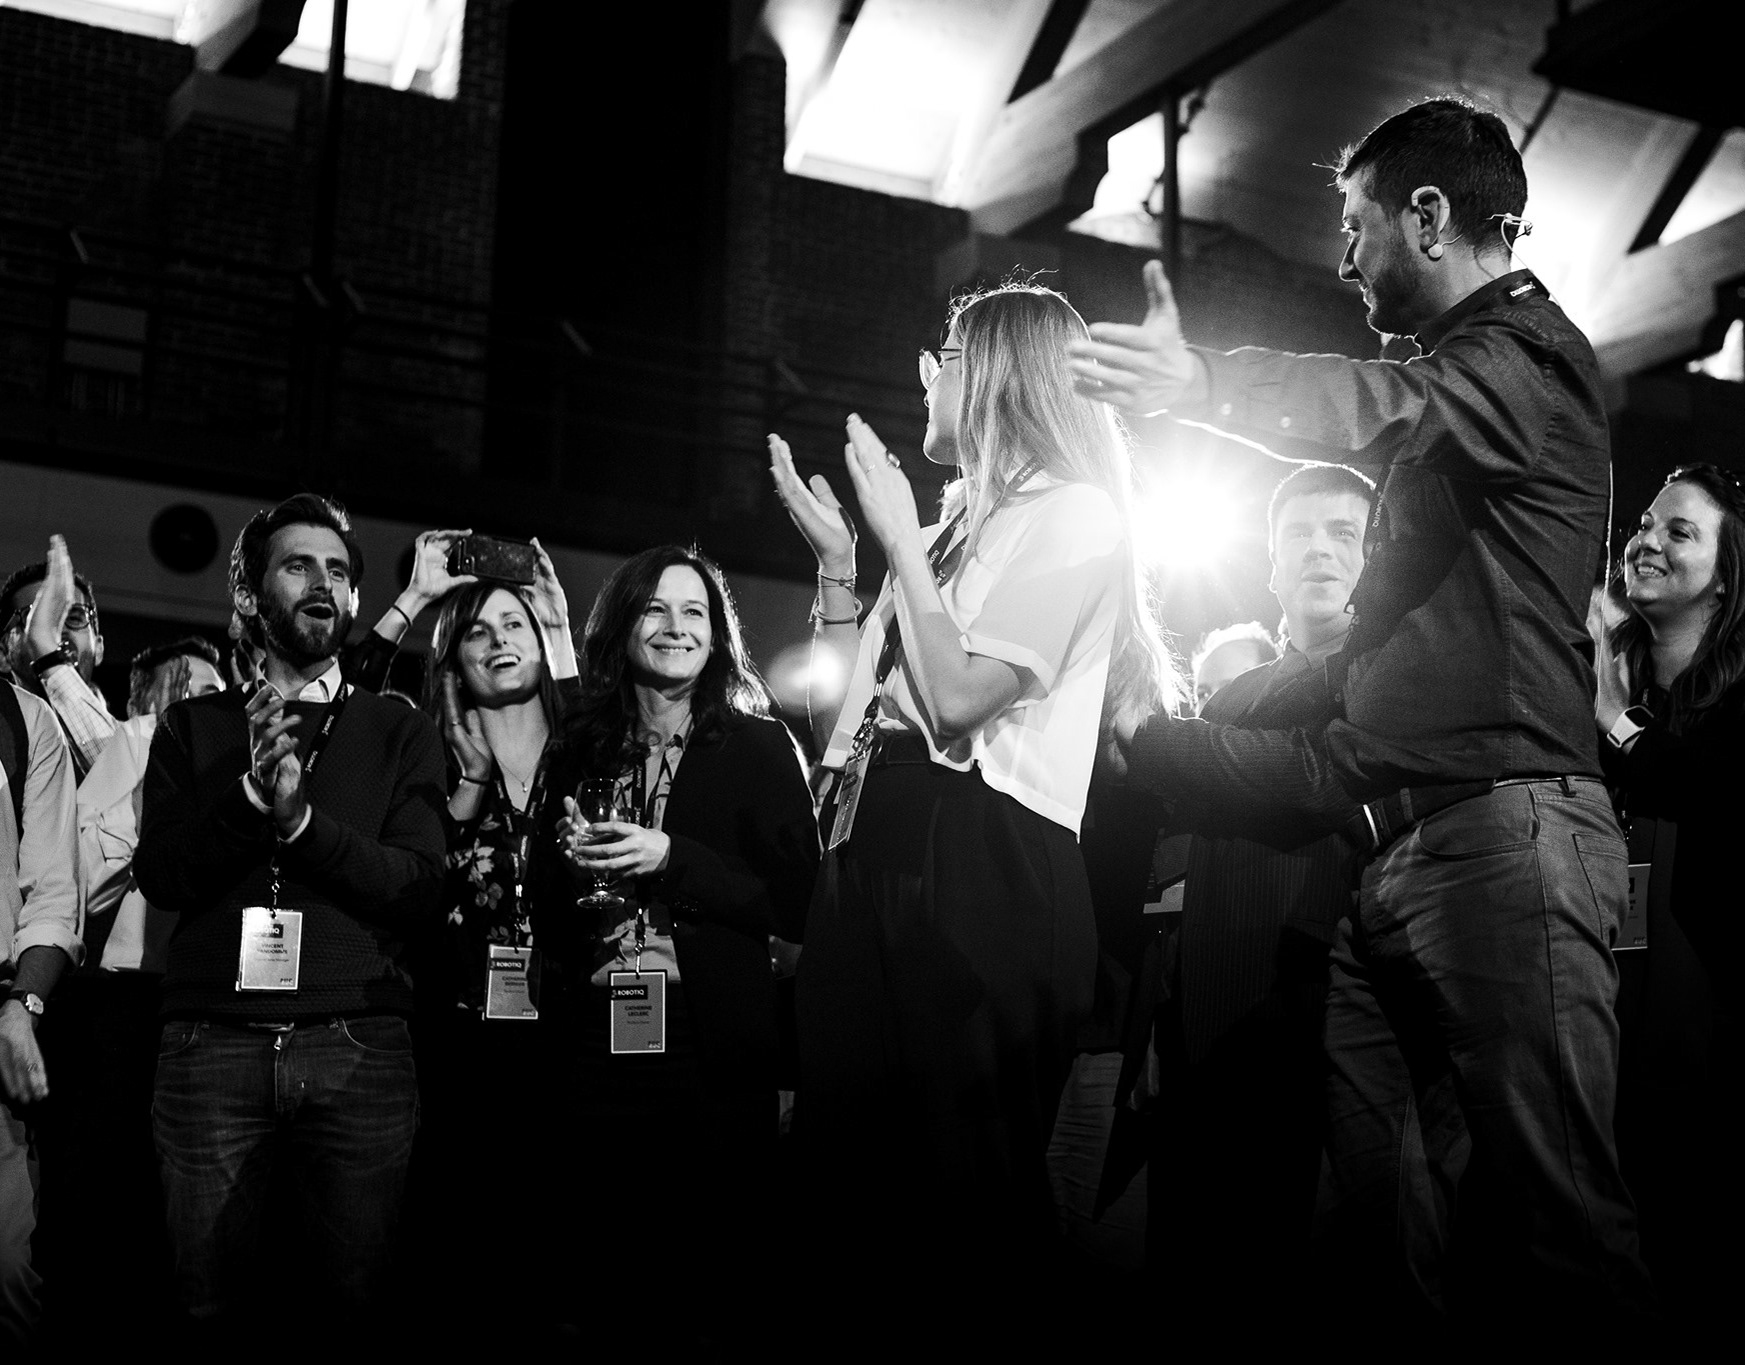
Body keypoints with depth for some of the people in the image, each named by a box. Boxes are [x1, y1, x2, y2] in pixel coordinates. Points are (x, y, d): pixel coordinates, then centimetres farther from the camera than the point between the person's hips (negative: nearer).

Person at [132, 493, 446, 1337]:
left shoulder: (398, 733, 12)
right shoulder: (193, 726, 14)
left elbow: (418, 889, 0)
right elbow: (160, 877, 3)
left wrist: (303, 817, -12)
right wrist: (250, 793, -11)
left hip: (357, 1044, 0)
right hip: (213, 1043, 1)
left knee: (355, 1295, 0)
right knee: (212, 1306, 4)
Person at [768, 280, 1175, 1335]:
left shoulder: (1073, 514, -2)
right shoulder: (958, 528, 22)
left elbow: (957, 699, -15)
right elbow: (843, 720, 18)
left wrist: (900, 539, -4)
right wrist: (837, 560, 14)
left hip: (983, 862, -8)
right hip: (880, 849, 9)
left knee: (967, 1179, -7)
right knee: (853, 1160, 8)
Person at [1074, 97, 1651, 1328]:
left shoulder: (1529, 350, -4)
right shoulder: (1461, 368, 26)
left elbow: (1407, 409, -28)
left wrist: (1212, 386, -46)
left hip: (1504, 824, -9)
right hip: (1399, 844, 10)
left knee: (1549, 1206, -10)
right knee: (1374, 1204, 7)